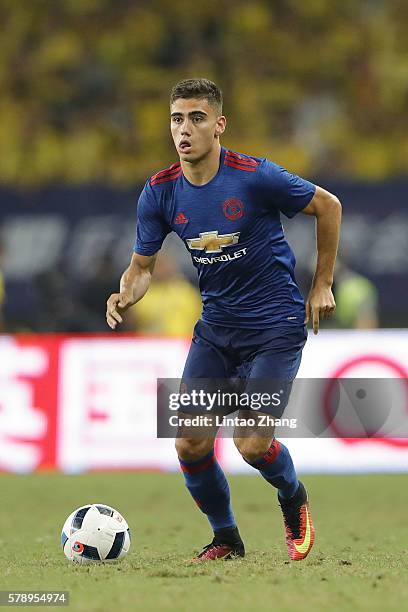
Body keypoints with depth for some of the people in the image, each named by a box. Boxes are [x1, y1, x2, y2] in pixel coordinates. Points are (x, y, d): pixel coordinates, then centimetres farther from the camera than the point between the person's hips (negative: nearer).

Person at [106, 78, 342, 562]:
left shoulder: (255, 177, -19)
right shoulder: (159, 192, -6)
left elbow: (328, 206, -5)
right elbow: (142, 265, 4)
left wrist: (322, 285, 0)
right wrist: (125, 296, -20)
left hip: (276, 325, -5)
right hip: (216, 326, 5)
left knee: (251, 444, -14)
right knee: (190, 445, -5)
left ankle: (293, 497, 20)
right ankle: (226, 537, 20)